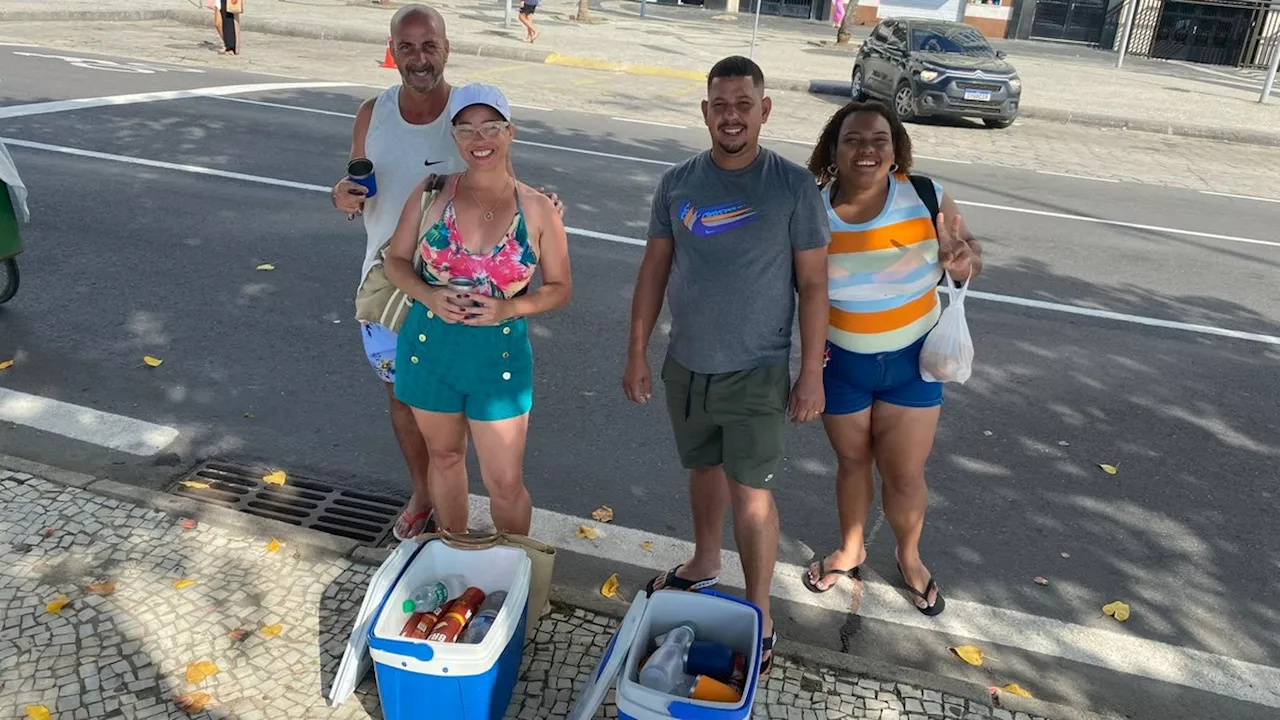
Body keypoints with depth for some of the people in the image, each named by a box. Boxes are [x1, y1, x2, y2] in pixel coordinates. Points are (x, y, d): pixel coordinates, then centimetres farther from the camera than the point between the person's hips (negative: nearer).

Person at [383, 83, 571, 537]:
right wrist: (428, 295, -16)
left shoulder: (537, 209, -6)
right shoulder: (432, 193, -3)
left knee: (505, 482, 2)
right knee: (444, 457, 20)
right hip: (431, 348, 2)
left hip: (500, 356, -2)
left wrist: (509, 307, -17)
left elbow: (559, 287, 1)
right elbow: (396, 261, 5)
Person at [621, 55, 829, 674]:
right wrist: (637, 354, 5)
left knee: (751, 494, 1)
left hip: (756, 373, -4)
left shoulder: (793, 187, -10)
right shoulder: (677, 184, -1)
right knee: (705, 469, 22)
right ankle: (704, 564, 46)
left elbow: (813, 285, -7)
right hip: (686, 366, 4)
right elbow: (654, 271, 5)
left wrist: (812, 373, -8)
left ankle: (758, 619, 18)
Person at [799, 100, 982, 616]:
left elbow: (967, 251, -1)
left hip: (912, 361, 0)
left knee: (905, 476, 10)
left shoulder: (926, 196, -15)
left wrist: (964, 260, -26)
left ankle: (910, 559, 40)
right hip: (840, 363, 1)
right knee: (852, 462, 21)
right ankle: (850, 551, 46)